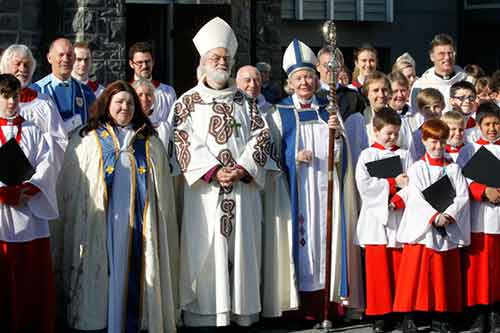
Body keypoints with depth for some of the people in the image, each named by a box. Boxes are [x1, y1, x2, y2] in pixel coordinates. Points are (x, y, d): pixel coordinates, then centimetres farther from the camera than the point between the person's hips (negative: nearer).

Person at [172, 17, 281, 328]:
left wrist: (243, 168, -11)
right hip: (205, 190, -2)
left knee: (242, 251, 3)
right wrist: (214, 171, -16)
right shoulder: (188, 101, 6)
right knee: (207, 252, -4)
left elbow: (262, 135, 5)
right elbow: (185, 142, -5)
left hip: (243, 189, 3)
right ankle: (205, 316, -1)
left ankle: (242, 311, 8)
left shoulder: (244, 100, 14)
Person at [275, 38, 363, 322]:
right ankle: (301, 307, -2)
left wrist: (338, 133, -11)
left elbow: (340, 156, 7)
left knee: (328, 239, -1)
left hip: (326, 189, 2)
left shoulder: (328, 111, 13)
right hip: (296, 189, -2)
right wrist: (294, 157, -15)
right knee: (301, 238, -6)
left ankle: (329, 305, 4)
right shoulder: (281, 113, 5)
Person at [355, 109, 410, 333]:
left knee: (399, 267, 1)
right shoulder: (367, 155, 4)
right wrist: (393, 183, -11)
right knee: (378, 268, -1)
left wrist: (402, 188, -17)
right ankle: (380, 314, 3)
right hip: (376, 217, -2)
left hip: (399, 216, 2)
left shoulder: (404, 155, 11)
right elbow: (364, 185, -9)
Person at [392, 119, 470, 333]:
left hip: (448, 230, 3)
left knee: (445, 274, 6)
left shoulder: (453, 169, 8)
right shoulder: (417, 168, 1)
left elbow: (463, 196, 0)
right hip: (421, 228, -3)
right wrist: (434, 217, -19)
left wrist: (449, 215, -15)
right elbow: (417, 198, -8)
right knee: (416, 272, -5)